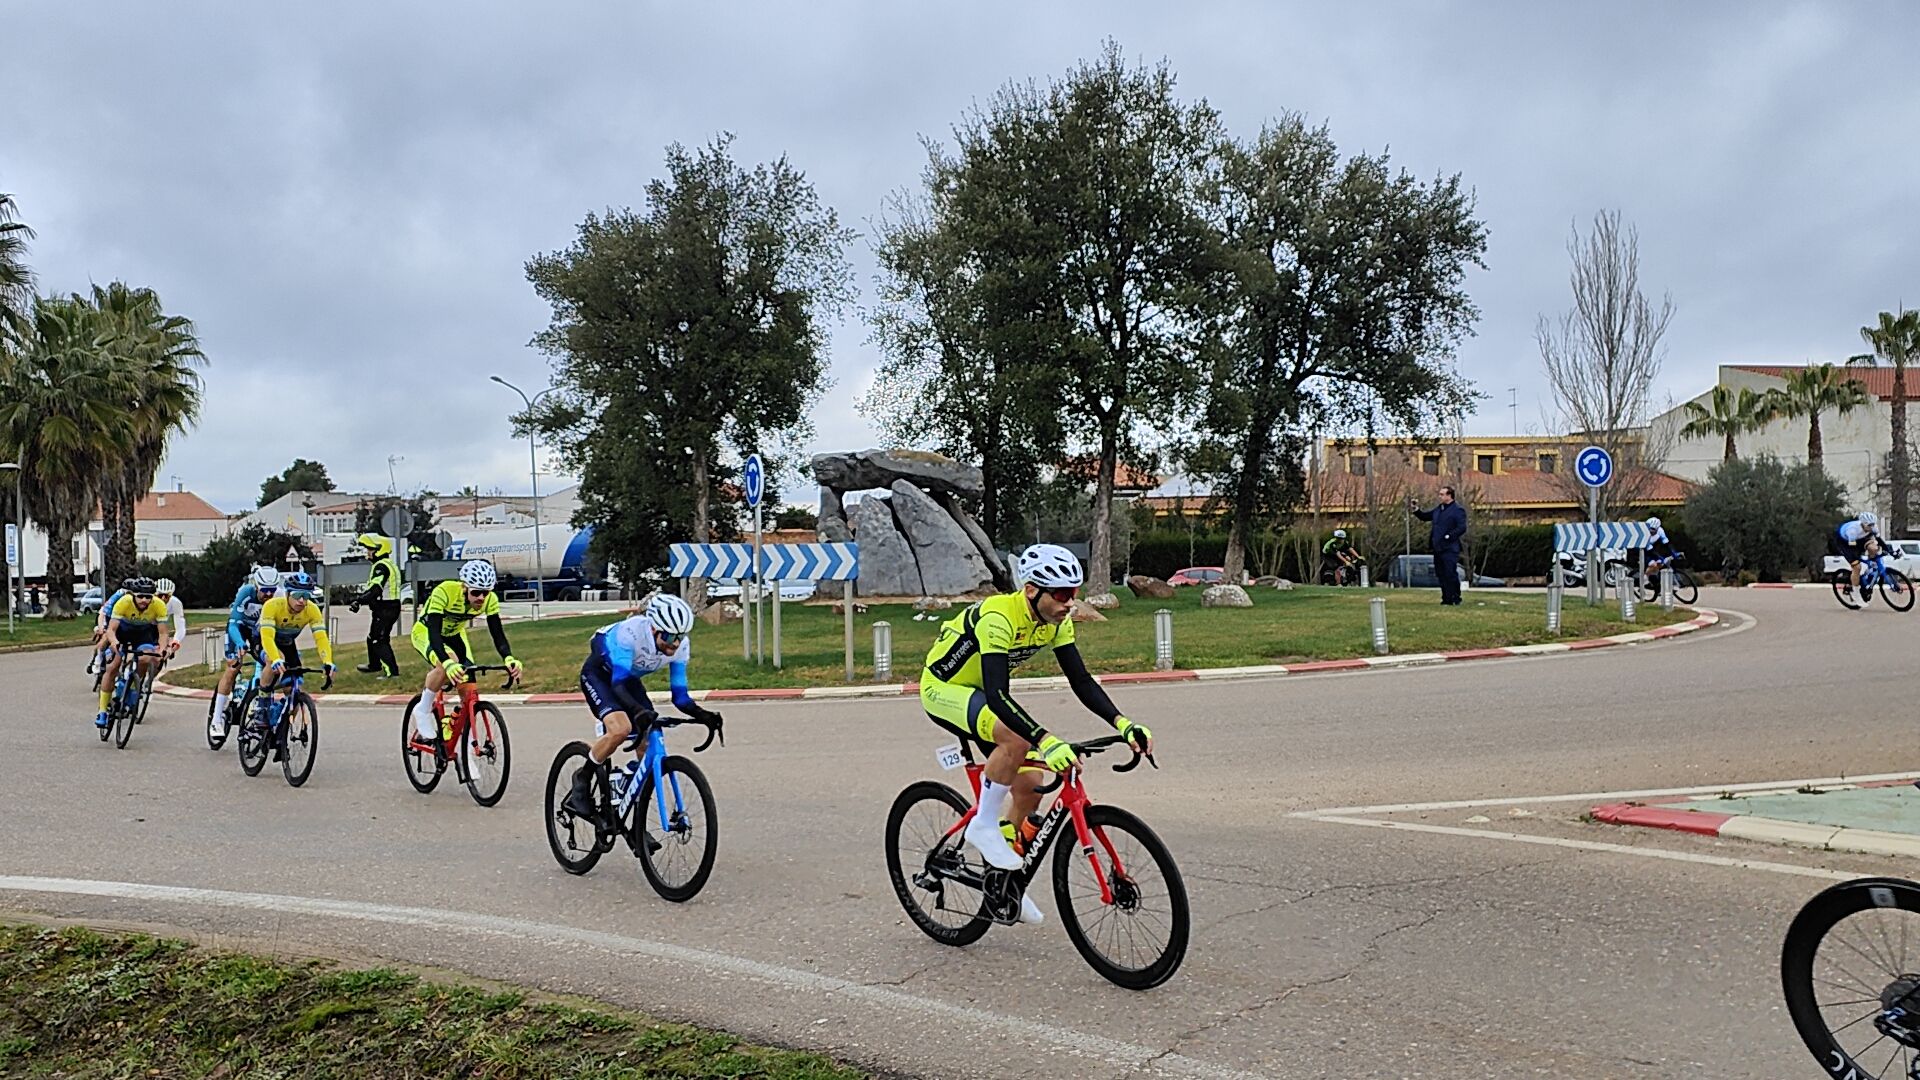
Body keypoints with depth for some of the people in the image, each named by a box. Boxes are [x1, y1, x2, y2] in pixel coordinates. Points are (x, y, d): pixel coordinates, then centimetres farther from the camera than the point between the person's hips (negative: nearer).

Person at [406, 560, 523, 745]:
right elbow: (434, 633, -44)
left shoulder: (490, 600, -25)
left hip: (454, 635, 5)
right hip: (425, 632, -5)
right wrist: (448, 664, -60)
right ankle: (423, 710, -11)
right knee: (447, 666, -35)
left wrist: (509, 659, -46)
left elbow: (498, 634, -26)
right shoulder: (444, 592, -38)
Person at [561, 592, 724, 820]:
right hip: (599, 674, -5)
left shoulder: (680, 647, -21)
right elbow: (618, 683, -41)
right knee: (621, 728, -32)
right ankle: (583, 778, -5)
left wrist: (702, 714, -34)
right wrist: (639, 711, -58)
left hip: (629, 679, 6)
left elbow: (679, 694, -16)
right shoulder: (631, 631, -37)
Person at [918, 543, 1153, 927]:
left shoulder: (1056, 620, -11)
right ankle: (983, 825, -13)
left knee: (1030, 784, -1)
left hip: (980, 693, 8)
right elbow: (998, 695, -43)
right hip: (943, 689, -8)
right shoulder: (999, 618, -34)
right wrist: (1047, 742, -53)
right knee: (1018, 738, -34)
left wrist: (1123, 724, -25)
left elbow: (1081, 681, -10)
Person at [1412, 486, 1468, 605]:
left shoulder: (1458, 510, -9)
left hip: (1450, 549, -8)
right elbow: (1424, 516, 26)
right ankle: (1446, 598, 18)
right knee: (1441, 574, 10)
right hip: (1438, 548, 8)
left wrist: (1448, 536, -18)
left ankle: (1455, 598, 1)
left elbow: (1462, 528, -16)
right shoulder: (1438, 509, 16)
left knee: (1451, 574, -7)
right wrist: (1415, 508, 12)